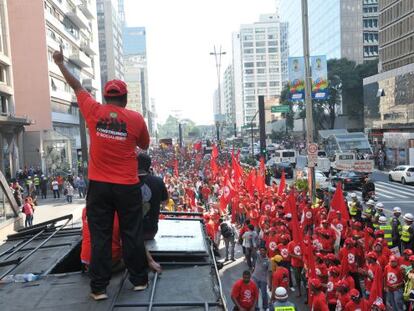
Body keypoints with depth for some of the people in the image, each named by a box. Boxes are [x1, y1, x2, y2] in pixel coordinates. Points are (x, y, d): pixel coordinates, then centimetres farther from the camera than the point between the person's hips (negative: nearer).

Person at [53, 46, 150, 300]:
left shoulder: (94, 112, -2)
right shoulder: (136, 118, -5)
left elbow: (77, 86, 13)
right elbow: (144, 145, 10)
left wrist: (61, 63, 28)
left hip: (99, 186, 1)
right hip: (127, 186, -1)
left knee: (100, 236, 8)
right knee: (132, 234, 10)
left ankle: (99, 287, 15)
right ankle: (139, 279, 22)